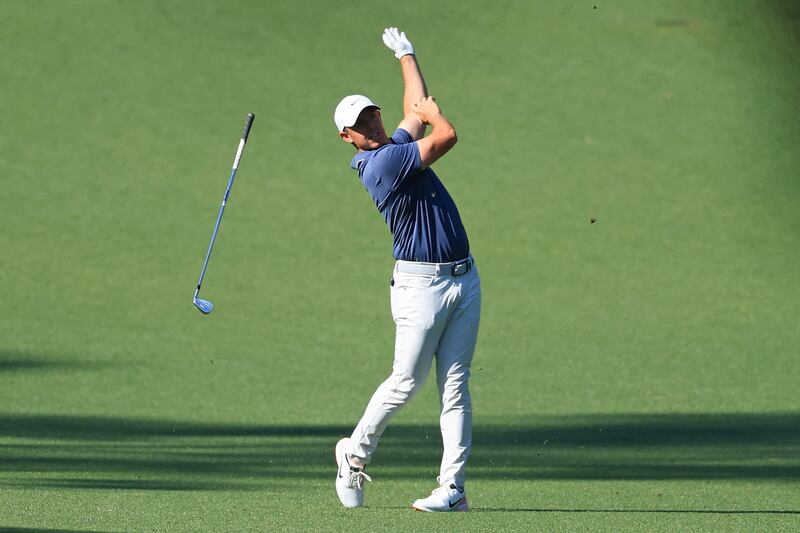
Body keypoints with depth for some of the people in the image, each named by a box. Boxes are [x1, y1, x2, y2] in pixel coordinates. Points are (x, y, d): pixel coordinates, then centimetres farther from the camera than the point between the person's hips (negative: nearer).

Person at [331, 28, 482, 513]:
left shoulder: (396, 147, 14)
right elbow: (447, 134, -17)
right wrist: (432, 111, 5)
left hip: (463, 279, 8)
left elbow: (417, 112, 33)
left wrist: (406, 56, 40)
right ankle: (356, 453, 22)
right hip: (421, 281, -8)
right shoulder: (383, 163, -14)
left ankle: (453, 487, -3)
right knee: (407, 381, -1)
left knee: (455, 386, 1)